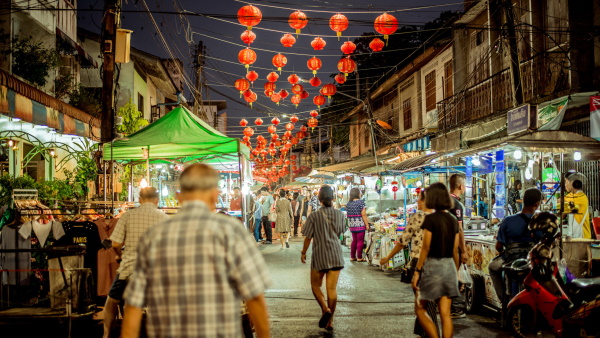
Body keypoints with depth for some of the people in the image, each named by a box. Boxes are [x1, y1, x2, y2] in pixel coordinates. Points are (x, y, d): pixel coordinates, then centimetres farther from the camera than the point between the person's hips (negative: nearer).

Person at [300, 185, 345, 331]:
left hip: (319, 255, -3)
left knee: (315, 285, 13)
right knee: (332, 288, 5)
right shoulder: (339, 214, 1)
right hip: (336, 254, 3)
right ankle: (330, 321, 7)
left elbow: (308, 237, -6)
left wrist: (303, 252, 9)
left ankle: (325, 309, -10)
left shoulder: (314, 216, -9)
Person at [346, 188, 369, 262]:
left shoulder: (348, 204, 7)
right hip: (360, 225, -6)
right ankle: (359, 257, 5)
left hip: (351, 225, 6)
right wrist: (367, 224, -9)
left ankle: (352, 257, 18)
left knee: (354, 240, 15)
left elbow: (347, 215, 12)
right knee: (360, 241, 1)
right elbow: (363, 215, -14)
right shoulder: (361, 202, -12)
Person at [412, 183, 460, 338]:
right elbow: (455, 250, 9)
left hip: (432, 265, -6)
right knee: (445, 314, 6)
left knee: (420, 308, 10)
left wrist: (417, 271, -10)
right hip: (449, 266, 6)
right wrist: (457, 271, 18)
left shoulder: (430, 219, -11)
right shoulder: (453, 220, 7)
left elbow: (425, 248, -13)